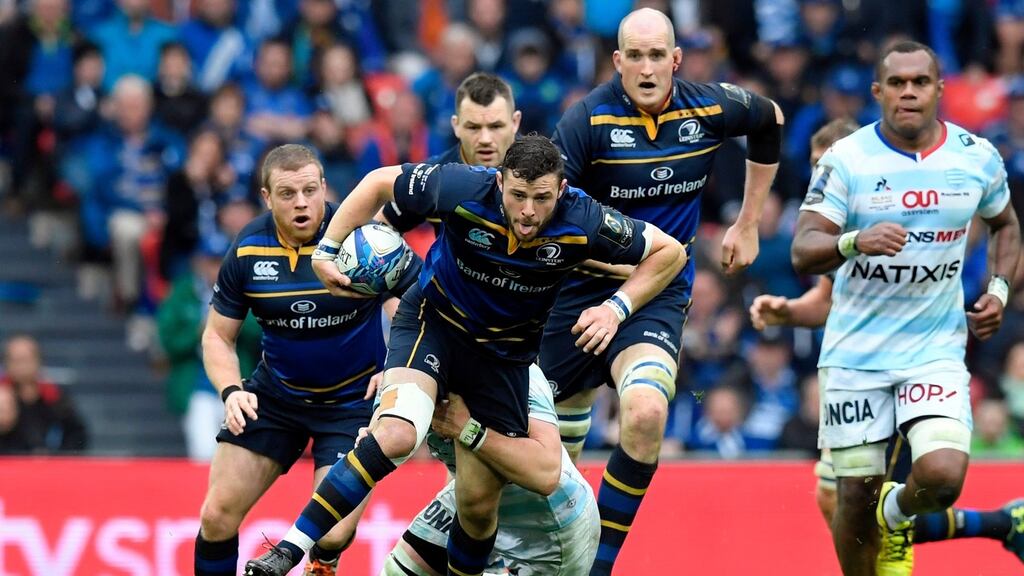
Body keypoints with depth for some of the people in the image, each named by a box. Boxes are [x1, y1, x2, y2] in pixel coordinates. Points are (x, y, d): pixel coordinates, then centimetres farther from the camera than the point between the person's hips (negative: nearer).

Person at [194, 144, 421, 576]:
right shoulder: (247, 250, -9)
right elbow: (218, 335, 2)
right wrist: (231, 390, -17)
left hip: (354, 398, -3)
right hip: (275, 391, 3)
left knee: (331, 534, -14)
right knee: (218, 516, -3)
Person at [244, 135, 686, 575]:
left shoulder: (583, 222, -23)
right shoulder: (464, 191, -26)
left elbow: (669, 252, -9)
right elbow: (380, 183, -9)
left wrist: (617, 308, -20)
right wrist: (327, 249, -11)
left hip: (505, 353, 2)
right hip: (433, 321, -2)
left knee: (479, 503, 1)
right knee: (396, 434, -30)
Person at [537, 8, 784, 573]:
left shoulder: (710, 108, -6)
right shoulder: (589, 118, -15)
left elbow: (770, 122, 17)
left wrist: (748, 223, 20)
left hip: (660, 294, 0)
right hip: (583, 289, 0)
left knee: (646, 413, -28)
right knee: (555, 449, 9)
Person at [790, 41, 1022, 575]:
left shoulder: (977, 157, 1)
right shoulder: (846, 160, -8)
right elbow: (803, 250, -14)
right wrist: (855, 242, -34)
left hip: (936, 350, 1)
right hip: (856, 351, -1)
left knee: (943, 474, -18)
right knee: (857, 495, 0)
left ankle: (897, 514, 18)